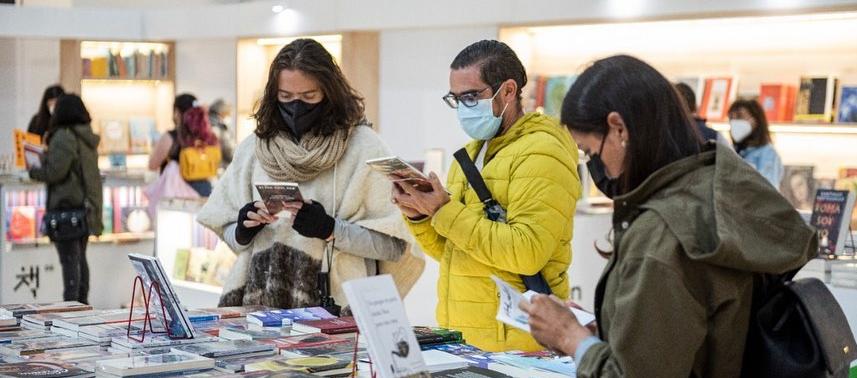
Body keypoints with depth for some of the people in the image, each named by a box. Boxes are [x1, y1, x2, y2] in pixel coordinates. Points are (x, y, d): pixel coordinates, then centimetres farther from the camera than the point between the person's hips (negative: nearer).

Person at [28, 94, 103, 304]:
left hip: (66, 205, -8)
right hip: (86, 205, 8)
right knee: (80, 257, 16)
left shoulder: (63, 137, -13)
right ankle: (82, 302, 22)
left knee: (69, 259, -7)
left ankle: (71, 303, -8)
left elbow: (55, 171, -17)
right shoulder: (88, 138, 11)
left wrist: (33, 172, 0)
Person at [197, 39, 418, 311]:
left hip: (335, 307, -4)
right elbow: (230, 235, 20)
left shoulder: (364, 147, 1)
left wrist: (330, 230, -12)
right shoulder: (253, 148, 13)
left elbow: (394, 246, -2)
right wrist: (243, 232, -1)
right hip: (259, 301, 4)